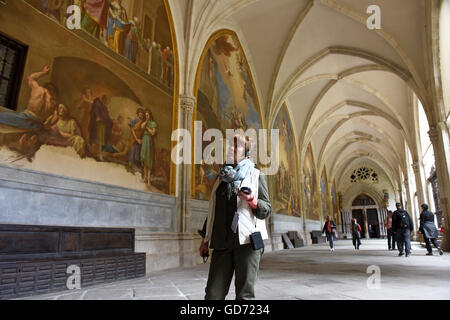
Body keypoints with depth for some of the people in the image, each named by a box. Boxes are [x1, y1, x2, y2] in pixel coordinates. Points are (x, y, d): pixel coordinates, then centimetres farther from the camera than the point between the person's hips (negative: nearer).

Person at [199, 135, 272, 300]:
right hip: (222, 242, 4)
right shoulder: (222, 177, 20)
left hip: (247, 240, -4)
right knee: (213, 293, 2)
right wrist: (205, 239, 19)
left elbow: (267, 210, 3)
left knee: (245, 294, -1)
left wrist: (252, 200, -18)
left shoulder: (256, 175, 7)